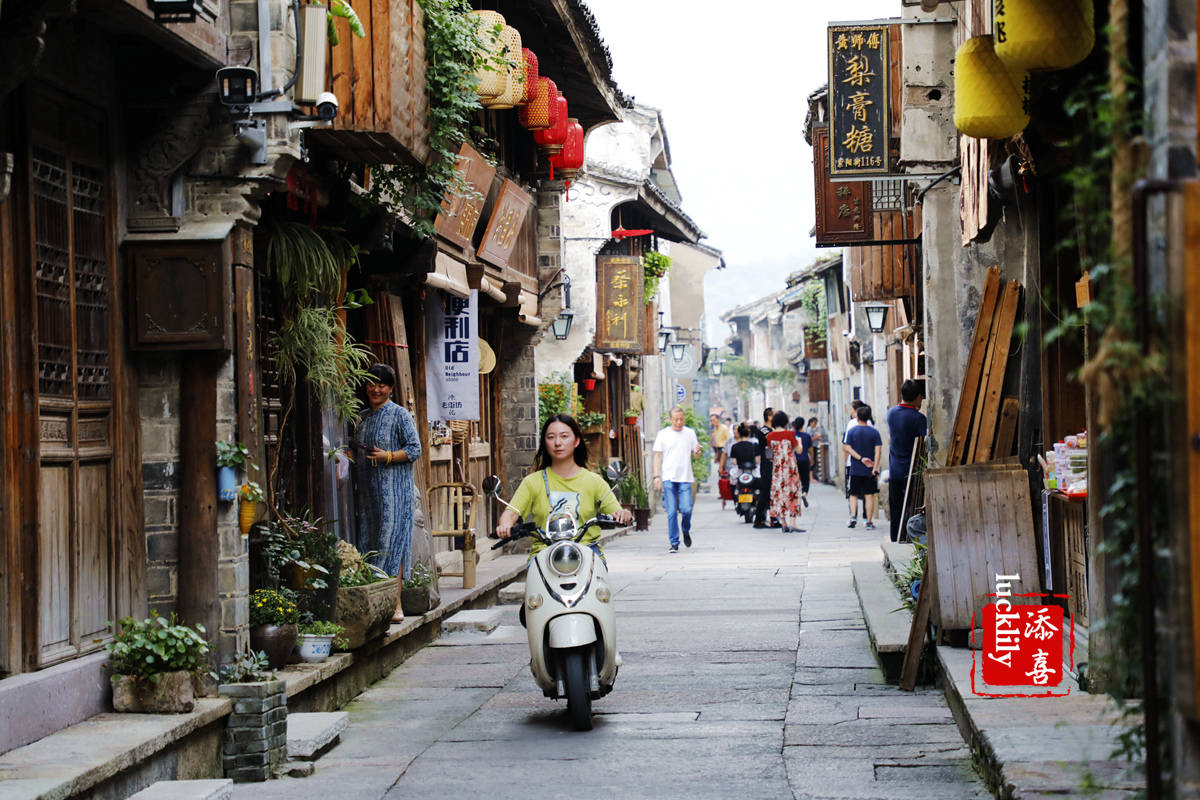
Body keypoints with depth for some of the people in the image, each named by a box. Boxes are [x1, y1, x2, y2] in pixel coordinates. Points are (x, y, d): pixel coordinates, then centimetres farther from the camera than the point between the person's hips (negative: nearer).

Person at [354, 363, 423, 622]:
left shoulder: (400, 414, -3)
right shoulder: (363, 417, 17)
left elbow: (415, 449, -8)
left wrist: (388, 457, -19)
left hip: (394, 488, -7)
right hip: (368, 488, 7)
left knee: (392, 541, -10)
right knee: (368, 541, 2)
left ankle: (395, 604, -9)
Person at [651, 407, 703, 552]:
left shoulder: (690, 433, 9)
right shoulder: (663, 434, 4)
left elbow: (695, 453, 17)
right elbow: (658, 456, 5)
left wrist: (697, 451, -8)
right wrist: (656, 476, -3)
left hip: (685, 478, 1)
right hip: (668, 478, -1)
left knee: (686, 509, -10)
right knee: (671, 512, -4)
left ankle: (686, 531, 21)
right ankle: (674, 544, 2)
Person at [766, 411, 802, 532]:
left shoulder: (770, 436, -2)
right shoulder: (790, 434, -10)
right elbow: (799, 450, -3)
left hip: (777, 466, 3)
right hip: (790, 466, -3)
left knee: (779, 492, 8)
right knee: (792, 492, 3)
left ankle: (784, 523, 6)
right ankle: (791, 523, -6)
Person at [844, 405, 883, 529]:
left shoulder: (851, 431, -2)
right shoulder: (874, 432, -2)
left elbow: (847, 448, -10)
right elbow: (878, 450, -8)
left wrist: (861, 458, -12)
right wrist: (875, 468, -11)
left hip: (855, 470, 0)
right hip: (869, 471, 0)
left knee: (853, 495, 11)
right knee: (869, 495, 5)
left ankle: (853, 517, -7)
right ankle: (869, 522, 3)